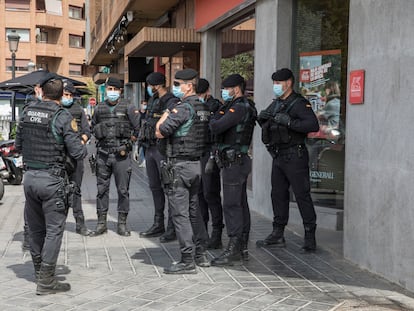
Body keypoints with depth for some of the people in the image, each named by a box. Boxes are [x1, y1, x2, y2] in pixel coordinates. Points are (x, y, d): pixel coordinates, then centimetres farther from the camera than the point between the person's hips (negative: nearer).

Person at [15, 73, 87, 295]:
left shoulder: (27, 112, 5)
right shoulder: (63, 117, -12)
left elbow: (18, 146, 14)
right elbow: (78, 153, -13)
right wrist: (82, 144, 8)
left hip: (29, 176, 6)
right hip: (52, 179, -6)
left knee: (35, 228, 17)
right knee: (54, 230, 1)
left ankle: (39, 270, 31)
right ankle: (46, 280, 2)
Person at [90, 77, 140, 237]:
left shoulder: (128, 108, -1)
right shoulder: (99, 108, 9)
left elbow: (139, 127, -1)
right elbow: (93, 127, 24)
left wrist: (129, 141, 1)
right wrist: (100, 139, 14)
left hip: (121, 155, -3)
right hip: (103, 155, 3)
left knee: (123, 190, 1)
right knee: (102, 189, 7)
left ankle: (122, 224, 11)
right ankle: (101, 223, 15)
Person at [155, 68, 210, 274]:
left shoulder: (183, 108, -17)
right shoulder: (202, 108, 11)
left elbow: (160, 132, -15)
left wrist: (165, 115, -1)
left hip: (179, 166, -9)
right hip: (196, 164, 9)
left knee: (180, 213, -4)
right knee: (193, 209, 17)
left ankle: (187, 261, -2)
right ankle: (200, 254, 24)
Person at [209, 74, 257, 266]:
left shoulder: (239, 108, -15)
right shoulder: (246, 107, 18)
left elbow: (216, 127, -22)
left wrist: (216, 117, -4)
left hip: (234, 163, -11)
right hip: (238, 161, 11)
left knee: (231, 205, -10)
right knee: (241, 204, 12)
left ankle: (233, 249, -8)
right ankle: (242, 248, 18)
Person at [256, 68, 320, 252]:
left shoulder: (299, 103, -9)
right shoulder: (275, 104, 17)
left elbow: (314, 125, -23)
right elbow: (264, 124, 23)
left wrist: (289, 122, -27)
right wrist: (262, 118, 0)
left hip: (294, 157, -8)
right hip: (278, 157, 9)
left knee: (302, 195, -6)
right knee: (278, 194, 11)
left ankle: (310, 236, 0)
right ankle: (278, 234, 19)